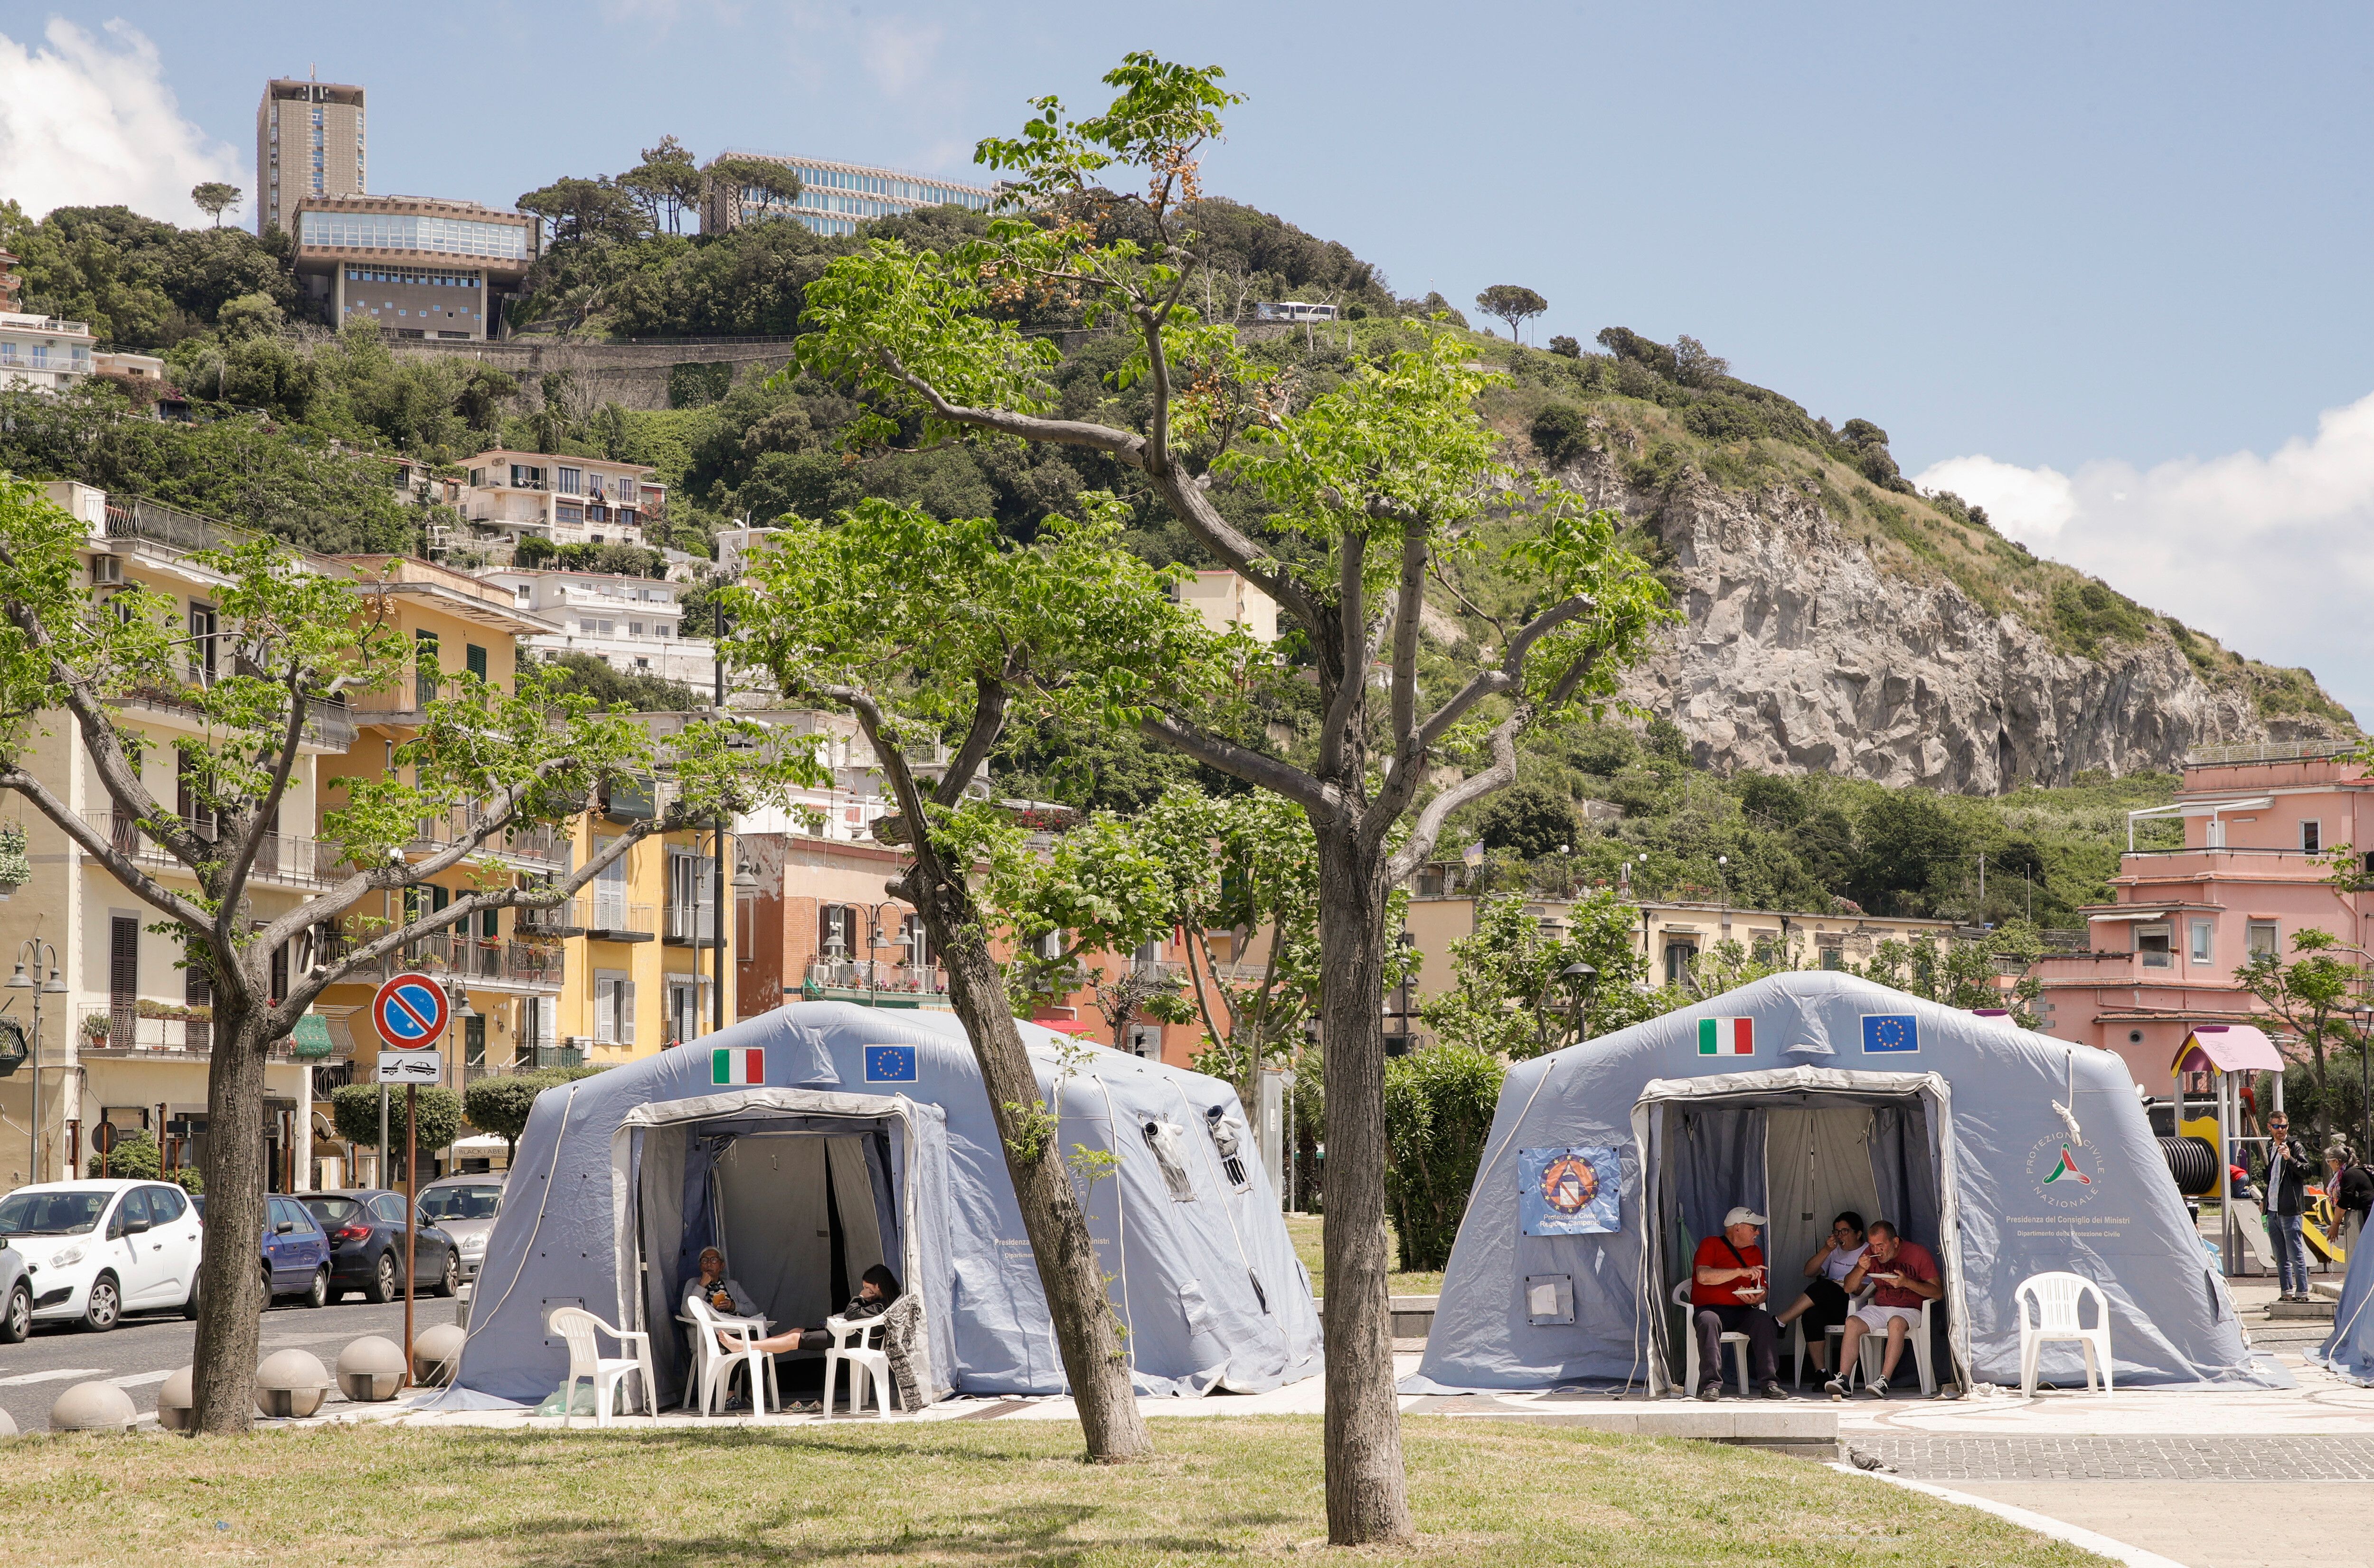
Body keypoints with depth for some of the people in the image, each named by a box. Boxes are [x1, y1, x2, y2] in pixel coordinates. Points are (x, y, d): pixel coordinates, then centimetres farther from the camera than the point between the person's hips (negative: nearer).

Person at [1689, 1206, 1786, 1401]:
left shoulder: (1755, 1252, 21)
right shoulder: (1711, 1245, 3)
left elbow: (1763, 1288, 20)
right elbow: (1703, 1276, -15)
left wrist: (1758, 1299, -6)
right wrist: (1741, 1272, -18)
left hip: (1742, 1312, 4)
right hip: (1709, 1309, -4)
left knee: (1764, 1319, -28)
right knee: (1709, 1321, -38)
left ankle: (1770, 1383, -32)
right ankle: (1711, 1385, -41)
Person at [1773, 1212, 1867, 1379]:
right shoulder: (1835, 1251, 25)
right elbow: (1809, 1272, 13)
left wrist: (1843, 1287, -14)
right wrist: (1826, 1250, 2)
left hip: (1855, 1306, -5)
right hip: (1832, 1309, 5)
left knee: (1823, 1287, -32)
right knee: (1812, 1313, -32)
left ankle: (1779, 1324, -27)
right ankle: (1821, 1371, -33)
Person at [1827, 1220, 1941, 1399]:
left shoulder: (1918, 1253, -4)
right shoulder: (1871, 1254, 8)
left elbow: (1938, 1292, -7)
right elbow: (1848, 1288, 11)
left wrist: (1907, 1283, -21)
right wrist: (1861, 1269, -9)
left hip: (1909, 1310, -4)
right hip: (1878, 1309, 4)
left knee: (1896, 1323, -38)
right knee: (1852, 1322, -25)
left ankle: (1884, 1381, -42)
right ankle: (1842, 1379, -31)